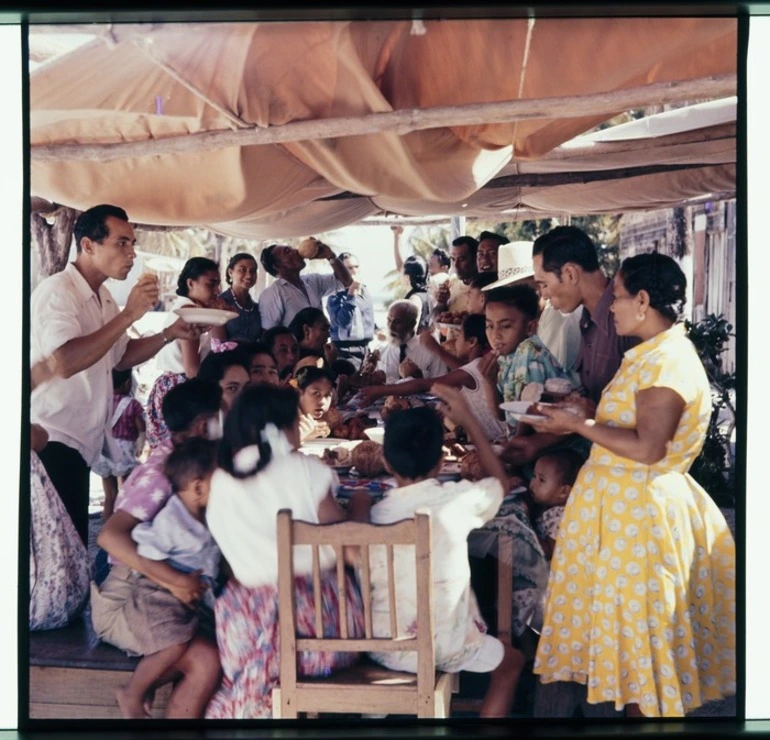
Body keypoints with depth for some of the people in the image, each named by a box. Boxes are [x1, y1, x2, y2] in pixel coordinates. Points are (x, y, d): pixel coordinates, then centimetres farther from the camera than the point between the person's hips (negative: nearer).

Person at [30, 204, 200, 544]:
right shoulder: (57, 291, -16)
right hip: (49, 443, -9)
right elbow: (62, 363, -30)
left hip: (78, 444, 9)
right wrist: (128, 315, -26)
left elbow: (119, 357, 23)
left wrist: (168, 335, 7)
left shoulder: (103, 298, 14)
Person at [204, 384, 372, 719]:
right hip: (318, 612, -3)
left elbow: (236, 557, 11)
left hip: (252, 620, 4)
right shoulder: (305, 469, -7)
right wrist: (359, 505, 12)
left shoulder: (221, 482, 4)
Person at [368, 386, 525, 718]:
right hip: (441, 648, -3)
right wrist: (468, 420, 13)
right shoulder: (457, 499, -13)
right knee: (512, 662, 25)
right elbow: (500, 481, 9)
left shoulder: (373, 514, -8)